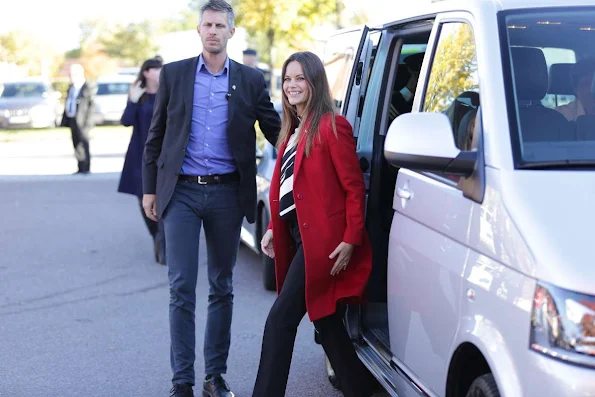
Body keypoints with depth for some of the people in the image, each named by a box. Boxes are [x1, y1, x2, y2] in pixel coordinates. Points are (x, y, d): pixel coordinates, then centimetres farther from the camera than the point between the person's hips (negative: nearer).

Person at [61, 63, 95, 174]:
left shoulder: (88, 88, -8)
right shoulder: (71, 87, 16)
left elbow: (91, 106, -12)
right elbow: (67, 104, 18)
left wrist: (87, 122, -17)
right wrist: (65, 121, 13)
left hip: (81, 121, -8)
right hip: (72, 119, 8)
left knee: (83, 145, -8)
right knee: (76, 145, 10)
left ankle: (86, 168, -4)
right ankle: (81, 169, 16)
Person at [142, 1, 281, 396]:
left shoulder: (251, 80, 4)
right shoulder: (174, 74, 5)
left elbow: (275, 132, 9)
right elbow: (156, 136, 9)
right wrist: (150, 188, 7)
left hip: (227, 194, 1)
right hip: (182, 192, -1)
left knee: (222, 287, 8)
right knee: (182, 288, -2)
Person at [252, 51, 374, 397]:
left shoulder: (331, 126, -10)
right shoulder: (292, 129, 16)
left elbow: (354, 187, -12)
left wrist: (351, 240, -17)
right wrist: (273, 229, 8)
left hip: (321, 239, -9)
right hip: (298, 236, 9)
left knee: (281, 319, -10)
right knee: (325, 318, 14)